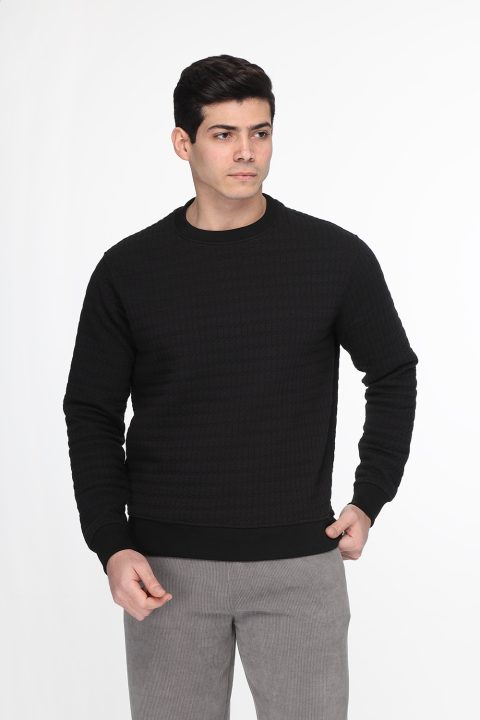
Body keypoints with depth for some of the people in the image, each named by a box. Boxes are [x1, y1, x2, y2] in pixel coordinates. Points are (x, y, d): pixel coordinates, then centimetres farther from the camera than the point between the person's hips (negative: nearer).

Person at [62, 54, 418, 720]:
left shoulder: (336, 257, -2)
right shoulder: (130, 269, -1)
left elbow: (393, 376, 11)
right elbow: (92, 412, 4)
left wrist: (370, 500, 4)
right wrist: (111, 544, -5)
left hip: (299, 565, 0)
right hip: (166, 567, 1)